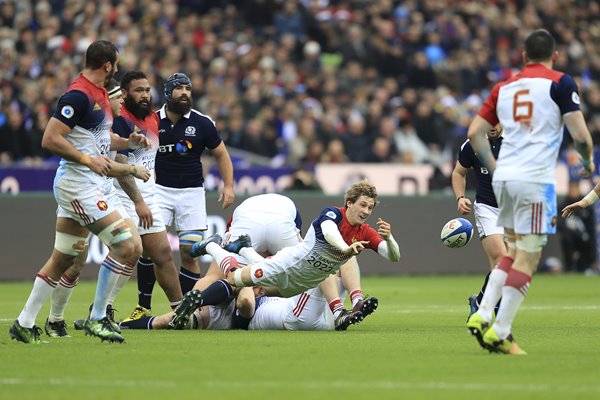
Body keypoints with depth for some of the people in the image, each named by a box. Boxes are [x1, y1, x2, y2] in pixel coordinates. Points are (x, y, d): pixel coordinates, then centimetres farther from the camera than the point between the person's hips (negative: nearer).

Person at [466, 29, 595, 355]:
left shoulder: (504, 87, 15)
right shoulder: (559, 83, -1)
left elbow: (475, 133, 14)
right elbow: (580, 135, -7)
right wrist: (588, 161, 12)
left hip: (503, 178, 6)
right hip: (535, 180, -6)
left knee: (514, 251, 20)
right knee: (528, 258, -2)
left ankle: (482, 316, 7)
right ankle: (499, 333, -7)